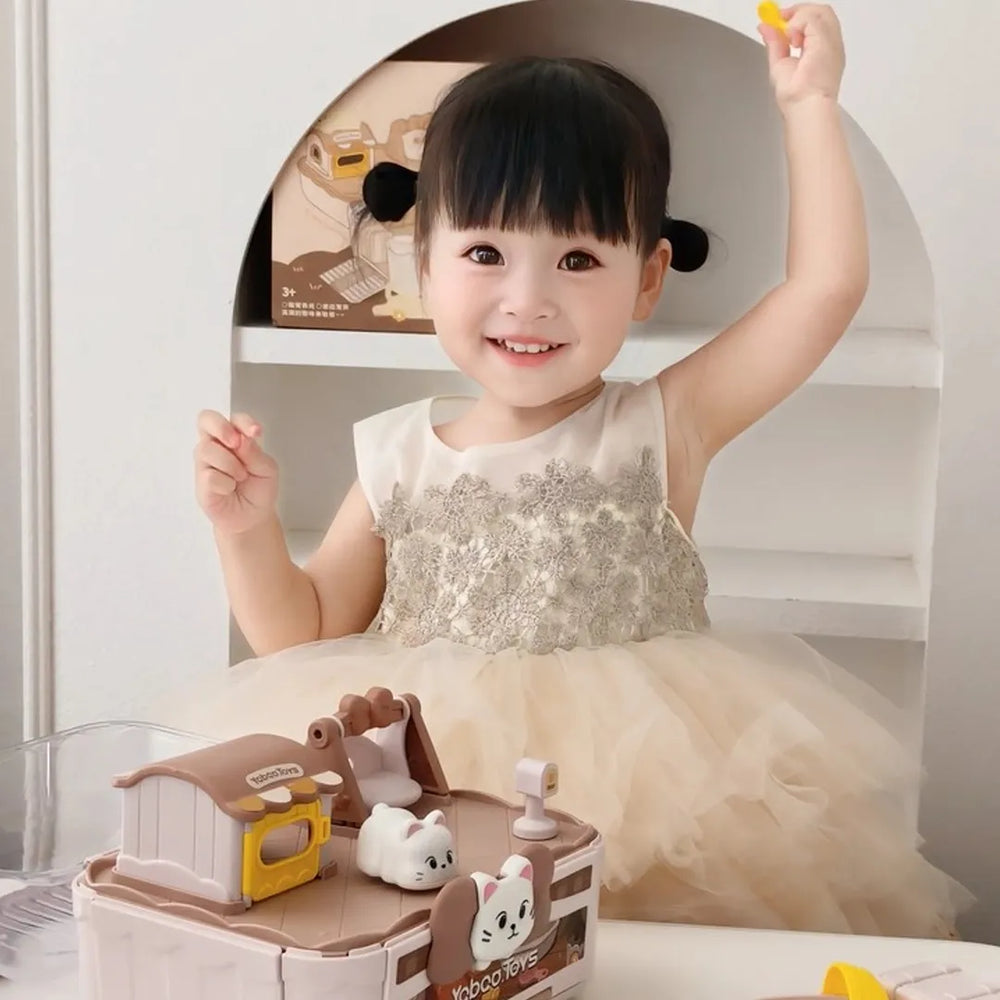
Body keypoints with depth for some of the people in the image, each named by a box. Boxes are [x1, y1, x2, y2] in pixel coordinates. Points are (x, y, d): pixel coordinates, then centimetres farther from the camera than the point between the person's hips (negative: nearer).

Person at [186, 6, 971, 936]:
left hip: (641, 797, -1)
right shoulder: (396, 458, 5)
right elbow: (304, 634, 13)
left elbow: (826, 284, -6)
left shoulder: (661, 431, -1)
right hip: (419, 808, 2)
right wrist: (247, 529, -4)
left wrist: (808, 101, -3)